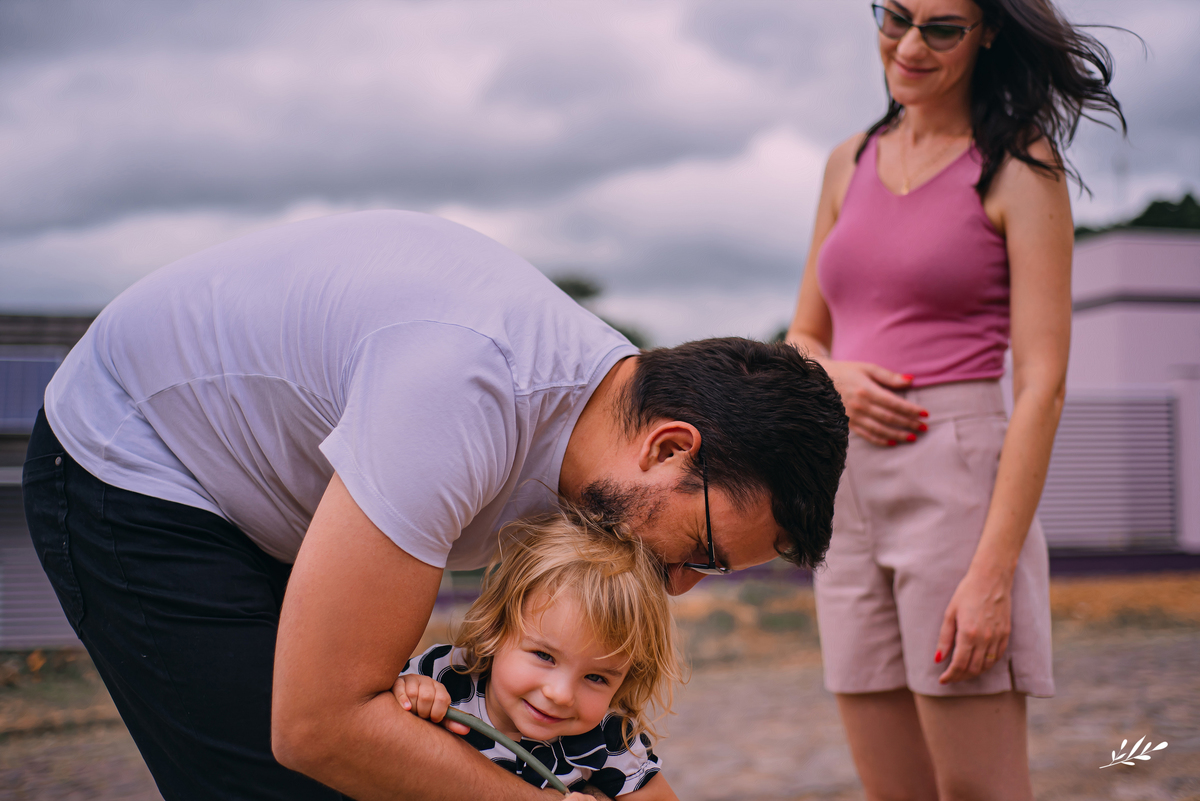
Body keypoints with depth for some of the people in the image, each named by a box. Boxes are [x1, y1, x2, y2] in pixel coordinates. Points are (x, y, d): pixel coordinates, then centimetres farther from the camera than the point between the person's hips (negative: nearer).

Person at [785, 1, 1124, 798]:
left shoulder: (1019, 166, -3)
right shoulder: (851, 163, 14)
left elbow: (1043, 383, -10)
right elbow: (802, 339, 21)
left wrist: (993, 573, -18)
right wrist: (834, 379, -5)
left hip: (957, 484, -6)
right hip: (846, 495, 6)